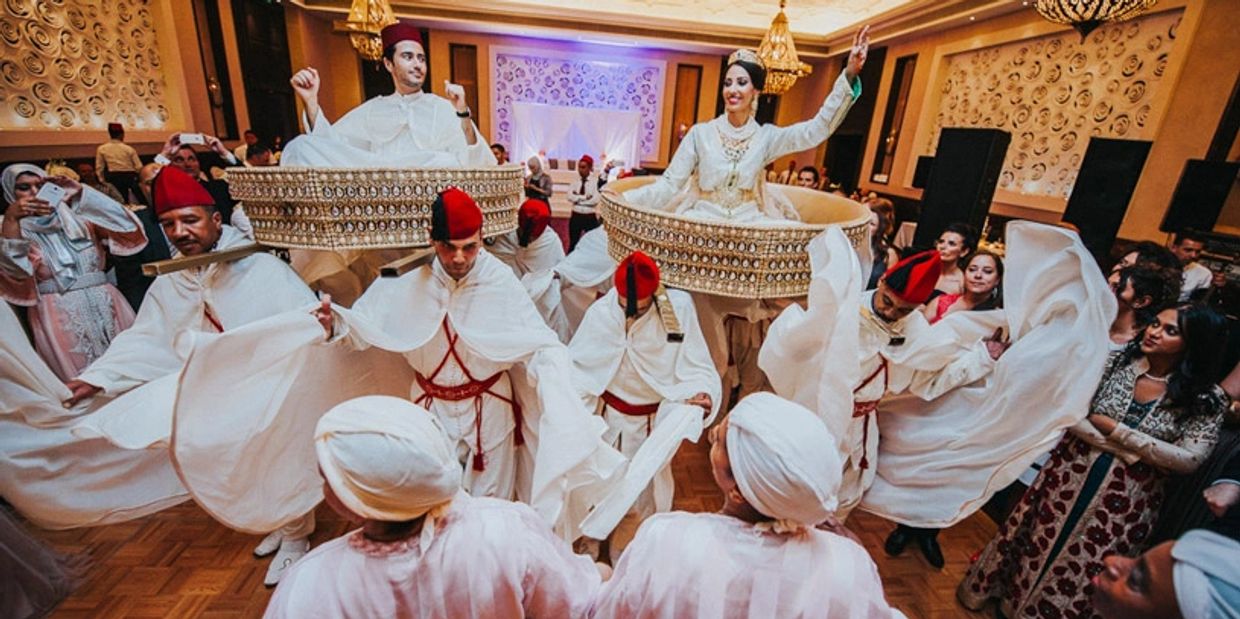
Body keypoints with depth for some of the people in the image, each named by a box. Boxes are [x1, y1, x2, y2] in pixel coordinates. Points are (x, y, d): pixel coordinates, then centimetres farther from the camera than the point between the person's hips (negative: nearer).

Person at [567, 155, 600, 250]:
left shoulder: (596, 182, -4)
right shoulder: (575, 182, 6)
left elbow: (595, 200, -17)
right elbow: (570, 197, -10)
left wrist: (578, 198, -10)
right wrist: (586, 197, -15)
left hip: (590, 218, -3)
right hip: (576, 217, 3)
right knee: (573, 243, 11)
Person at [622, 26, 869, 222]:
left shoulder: (765, 136, 5)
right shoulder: (701, 133, -1)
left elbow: (817, 128, -4)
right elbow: (669, 185, -4)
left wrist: (849, 75, -14)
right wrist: (621, 200, -16)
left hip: (749, 225, 2)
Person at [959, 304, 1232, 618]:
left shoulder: (1206, 399, -6)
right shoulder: (1116, 360, -6)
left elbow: (1189, 460, -13)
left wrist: (1115, 429, -16)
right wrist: (1131, 451, -17)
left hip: (1128, 497, 0)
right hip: (1073, 473, 1)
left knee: (1084, 565, 12)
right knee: (1040, 540, 14)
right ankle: (1003, 588, 35)